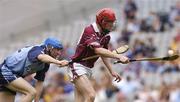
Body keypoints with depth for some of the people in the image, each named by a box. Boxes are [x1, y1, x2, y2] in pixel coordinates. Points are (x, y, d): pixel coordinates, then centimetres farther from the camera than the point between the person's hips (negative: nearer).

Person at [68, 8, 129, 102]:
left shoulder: (105, 36, 7)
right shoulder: (89, 31, -20)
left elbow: (103, 54, 21)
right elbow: (98, 50, -34)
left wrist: (111, 71, 20)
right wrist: (118, 56, -41)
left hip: (88, 69, 9)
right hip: (78, 66, -9)